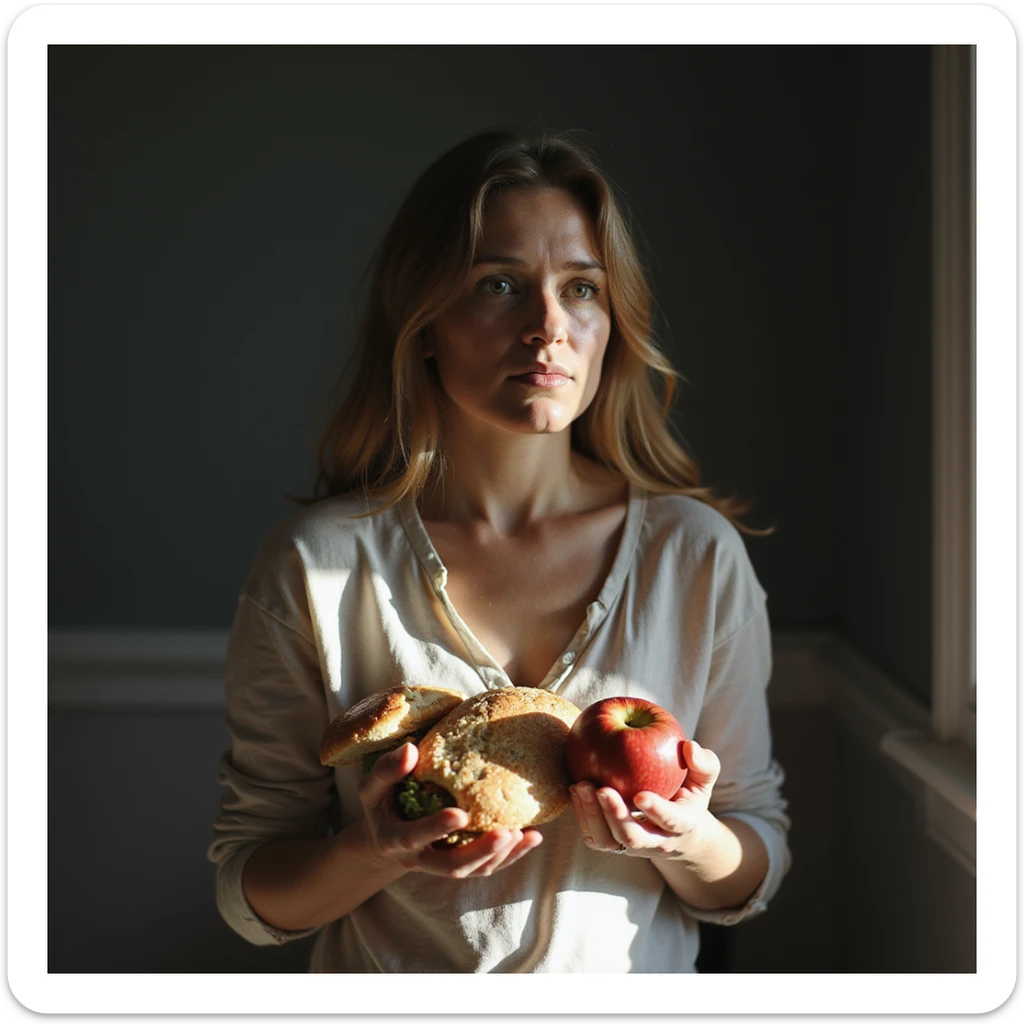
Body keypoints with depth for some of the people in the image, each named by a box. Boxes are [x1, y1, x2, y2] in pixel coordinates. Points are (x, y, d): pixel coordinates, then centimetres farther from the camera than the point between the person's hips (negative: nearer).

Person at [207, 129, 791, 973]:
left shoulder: (699, 554, -5)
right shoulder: (316, 565, -9)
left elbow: (753, 881, 1)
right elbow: (250, 895, -4)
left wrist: (687, 842, -18)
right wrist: (373, 855, -21)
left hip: (632, 987, 1)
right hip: (393, 987, 0)